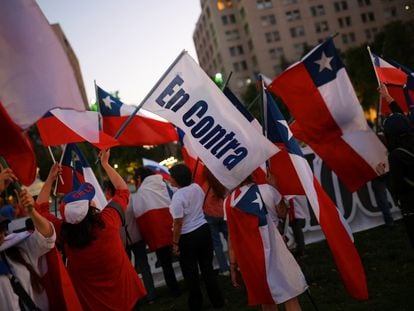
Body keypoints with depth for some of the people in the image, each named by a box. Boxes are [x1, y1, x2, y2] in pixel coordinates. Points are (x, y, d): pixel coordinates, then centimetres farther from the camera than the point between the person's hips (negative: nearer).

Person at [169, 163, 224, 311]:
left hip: (188, 237, -6)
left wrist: (175, 243, -12)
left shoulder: (178, 196, -22)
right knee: (207, 267, 17)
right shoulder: (197, 187, -2)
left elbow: (178, 222, -20)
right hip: (204, 229, 7)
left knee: (190, 272, 10)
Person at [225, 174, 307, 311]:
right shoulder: (266, 190, -6)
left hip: (250, 260, 2)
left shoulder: (228, 202, -2)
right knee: (290, 298, 8)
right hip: (273, 253, -2)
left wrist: (233, 266, 6)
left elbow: (232, 238, -1)